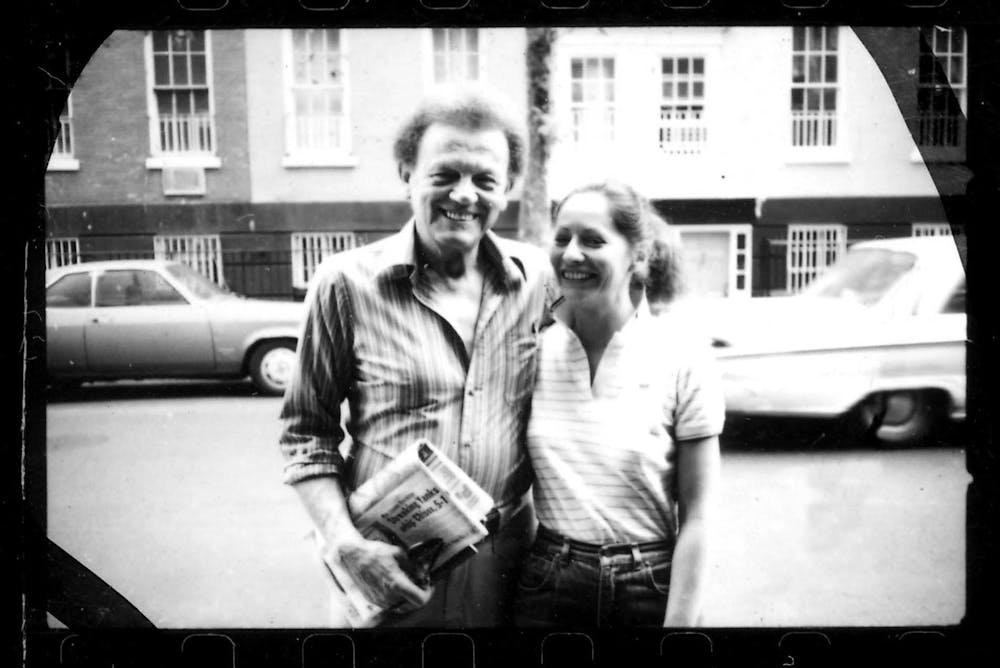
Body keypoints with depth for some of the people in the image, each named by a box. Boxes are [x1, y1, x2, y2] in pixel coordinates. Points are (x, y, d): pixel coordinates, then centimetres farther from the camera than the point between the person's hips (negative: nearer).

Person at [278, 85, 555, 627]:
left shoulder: (540, 280, -2)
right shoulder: (347, 284, -10)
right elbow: (306, 434, -2)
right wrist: (343, 541, -14)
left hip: (508, 575, 3)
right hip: (388, 572, -2)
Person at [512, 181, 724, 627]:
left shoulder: (684, 357, -11)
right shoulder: (534, 349, -5)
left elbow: (695, 518, -8)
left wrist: (678, 621, -10)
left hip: (652, 589, -1)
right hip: (547, 587, 2)